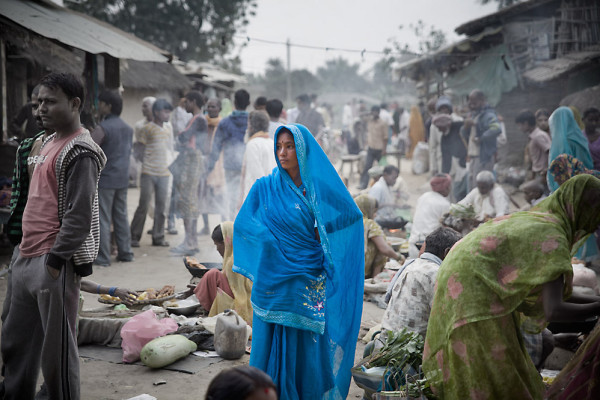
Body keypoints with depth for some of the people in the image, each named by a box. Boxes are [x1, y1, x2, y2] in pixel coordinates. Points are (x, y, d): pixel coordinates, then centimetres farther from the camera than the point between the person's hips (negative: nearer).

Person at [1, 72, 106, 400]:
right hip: (27, 259, 10)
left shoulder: (80, 152, -12)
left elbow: (79, 214, -19)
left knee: (56, 349, -1)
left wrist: (56, 259, -21)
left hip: (53, 264, -10)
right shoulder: (49, 143, 17)